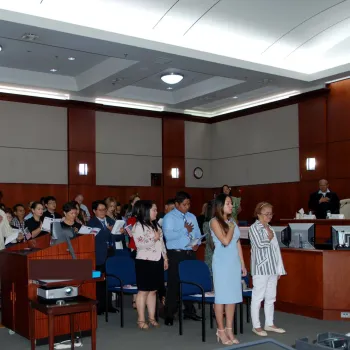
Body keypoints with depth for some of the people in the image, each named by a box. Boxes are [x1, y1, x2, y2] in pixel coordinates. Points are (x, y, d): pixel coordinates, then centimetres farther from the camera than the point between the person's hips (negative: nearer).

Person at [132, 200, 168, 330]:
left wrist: (165, 258, 14)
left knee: (153, 290, 10)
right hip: (145, 262, -7)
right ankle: (141, 319, 5)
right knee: (143, 291, -1)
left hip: (157, 261, 7)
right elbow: (139, 244, -19)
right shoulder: (139, 225, -9)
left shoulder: (156, 225, 15)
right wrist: (153, 238, -15)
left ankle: (152, 318, 17)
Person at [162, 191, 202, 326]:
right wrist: (185, 230, -13)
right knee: (174, 283, -3)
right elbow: (168, 235, -19)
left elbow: (197, 233, 16)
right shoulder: (169, 217, -6)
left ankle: (189, 310, 24)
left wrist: (197, 243, -4)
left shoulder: (192, 217, 15)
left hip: (191, 253, 6)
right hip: (176, 254, -6)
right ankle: (169, 314, 4)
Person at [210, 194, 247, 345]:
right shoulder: (215, 221, -7)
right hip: (222, 263, -6)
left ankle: (229, 330, 15)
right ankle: (221, 331, 7)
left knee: (233, 296, 7)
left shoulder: (232, 221, 13)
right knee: (221, 296, -1)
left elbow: (238, 244, 14)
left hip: (234, 262, 6)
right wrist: (231, 227, -4)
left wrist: (243, 264, 12)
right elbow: (225, 241, -18)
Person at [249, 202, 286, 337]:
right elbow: (260, 244, -20)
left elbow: (275, 248, 15)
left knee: (270, 297, 12)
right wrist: (269, 238, -1)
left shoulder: (270, 228, 16)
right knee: (258, 297, -2)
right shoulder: (254, 228, -6)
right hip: (261, 268, -7)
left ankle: (269, 324, 23)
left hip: (272, 267, 7)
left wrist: (279, 268, 13)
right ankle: (256, 326, 6)